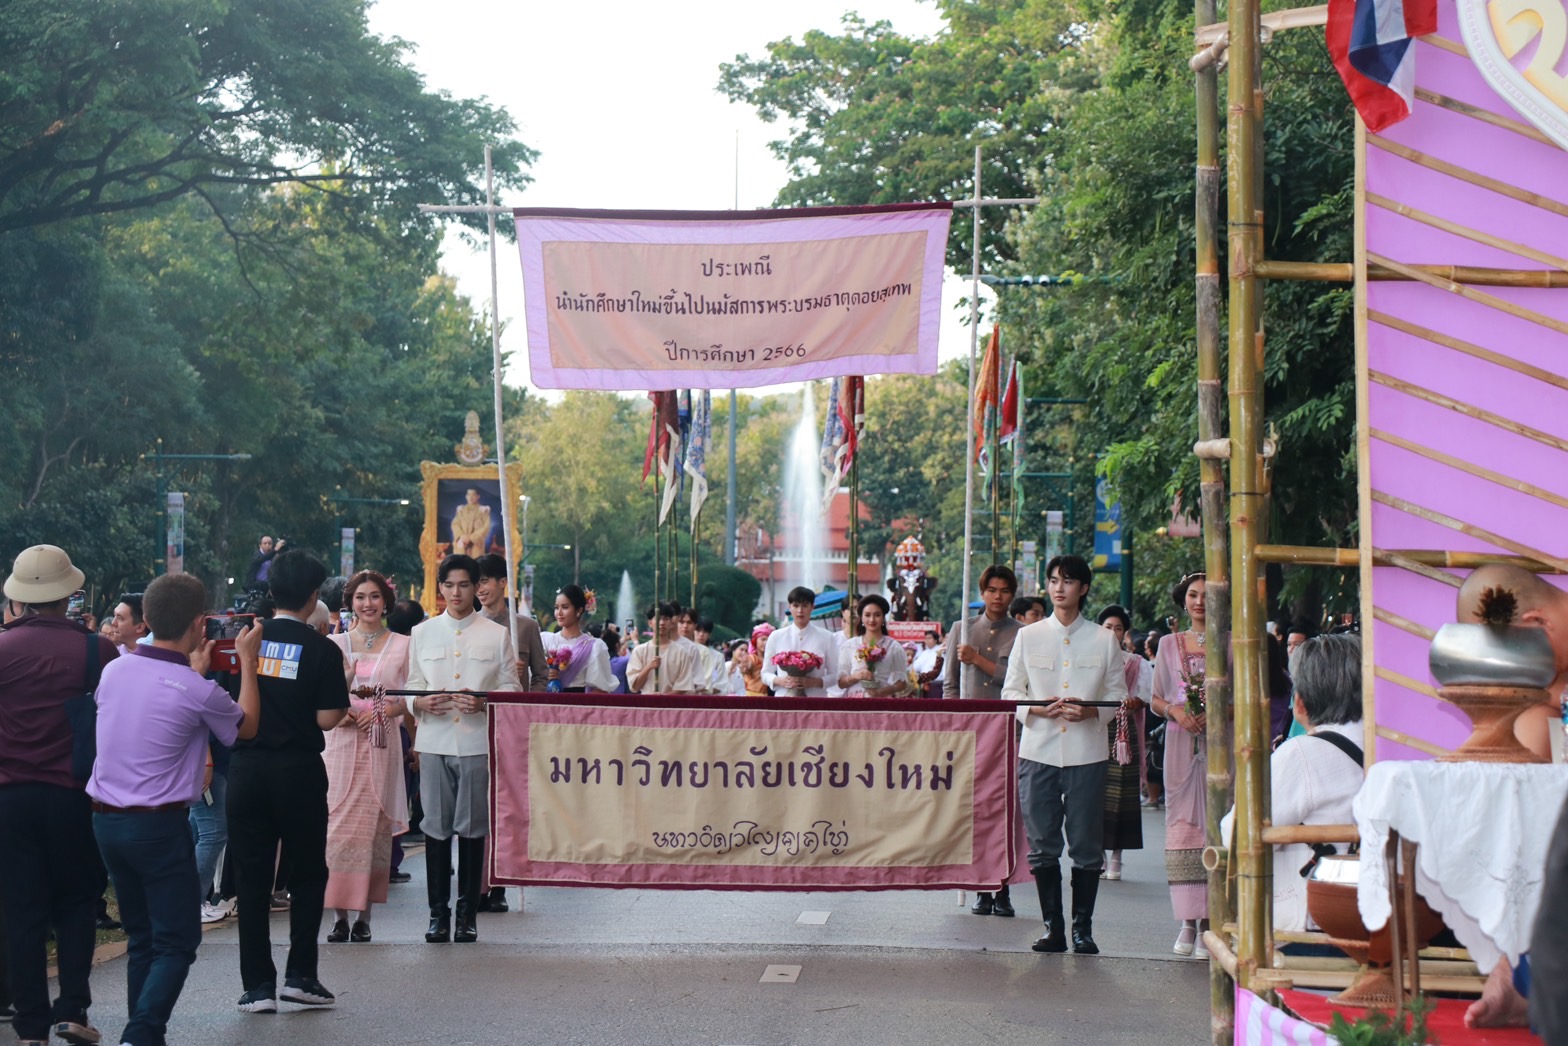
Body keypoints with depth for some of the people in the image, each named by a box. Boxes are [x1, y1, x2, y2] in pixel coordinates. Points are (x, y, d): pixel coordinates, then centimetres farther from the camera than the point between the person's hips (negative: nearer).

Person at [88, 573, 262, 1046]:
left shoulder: (114, 670, 1)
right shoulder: (198, 691, -16)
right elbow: (247, 726, 6)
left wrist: (194, 669, 30)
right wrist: (247, 660, 13)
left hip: (106, 819, 6)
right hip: (159, 825, -6)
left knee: (141, 938, 16)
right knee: (176, 941, 0)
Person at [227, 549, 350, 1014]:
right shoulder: (322, 649, -8)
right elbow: (328, 718, -12)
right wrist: (343, 695, 7)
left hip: (247, 767, 2)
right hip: (299, 770, -2)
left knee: (251, 876, 7)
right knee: (307, 873, 13)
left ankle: (257, 985, 7)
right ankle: (300, 973, 9)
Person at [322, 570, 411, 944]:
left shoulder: (402, 645, 7)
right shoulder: (334, 644, 11)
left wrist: (386, 710, -11)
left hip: (382, 747, -1)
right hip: (341, 744, 1)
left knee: (374, 825, -2)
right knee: (338, 824, -7)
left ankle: (364, 916, 3)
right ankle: (339, 915, -4)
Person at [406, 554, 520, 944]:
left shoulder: (497, 635, 7)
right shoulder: (422, 633, 12)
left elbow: (511, 687, 6)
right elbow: (412, 686, 12)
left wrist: (484, 701, -13)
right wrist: (422, 702, -11)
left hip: (478, 740, -1)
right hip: (434, 740, 1)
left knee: (472, 827, 2)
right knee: (436, 827, 2)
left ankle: (468, 913, 10)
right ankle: (438, 912, 9)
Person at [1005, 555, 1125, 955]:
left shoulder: (1104, 639, 7)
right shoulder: (1028, 636, 9)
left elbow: (1118, 694, 8)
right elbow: (1011, 692, 8)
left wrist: (1089, 711, -12)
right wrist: (1043, 709, -11)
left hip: (1086, 753, -1)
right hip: (1039, 750, 1)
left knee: (1086, 846, 0)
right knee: (1042, 845, 2)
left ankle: (1082, 929, 8)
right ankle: (1052, 927, 10)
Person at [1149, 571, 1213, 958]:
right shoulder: (1169, 644, 13)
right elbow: (1156, 699, 14)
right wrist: (1175, 711, -7)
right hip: (1180, 744, 2)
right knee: (1182, 826, -3)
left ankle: (1209, 923, -5)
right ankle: (1188, 922, 1)